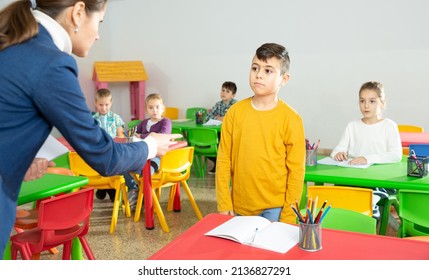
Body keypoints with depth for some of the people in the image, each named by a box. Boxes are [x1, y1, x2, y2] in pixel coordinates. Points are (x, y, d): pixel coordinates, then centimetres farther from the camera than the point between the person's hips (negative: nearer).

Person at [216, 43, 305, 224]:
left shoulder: (291, 119, -9)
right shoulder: (235, 112, -2)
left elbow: (296, 170, -6)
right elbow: (223, 161, 0)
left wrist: (288, 216, -6)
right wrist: (224, 204, -1)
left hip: (274, 209, -2)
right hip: (239, 207, 3)